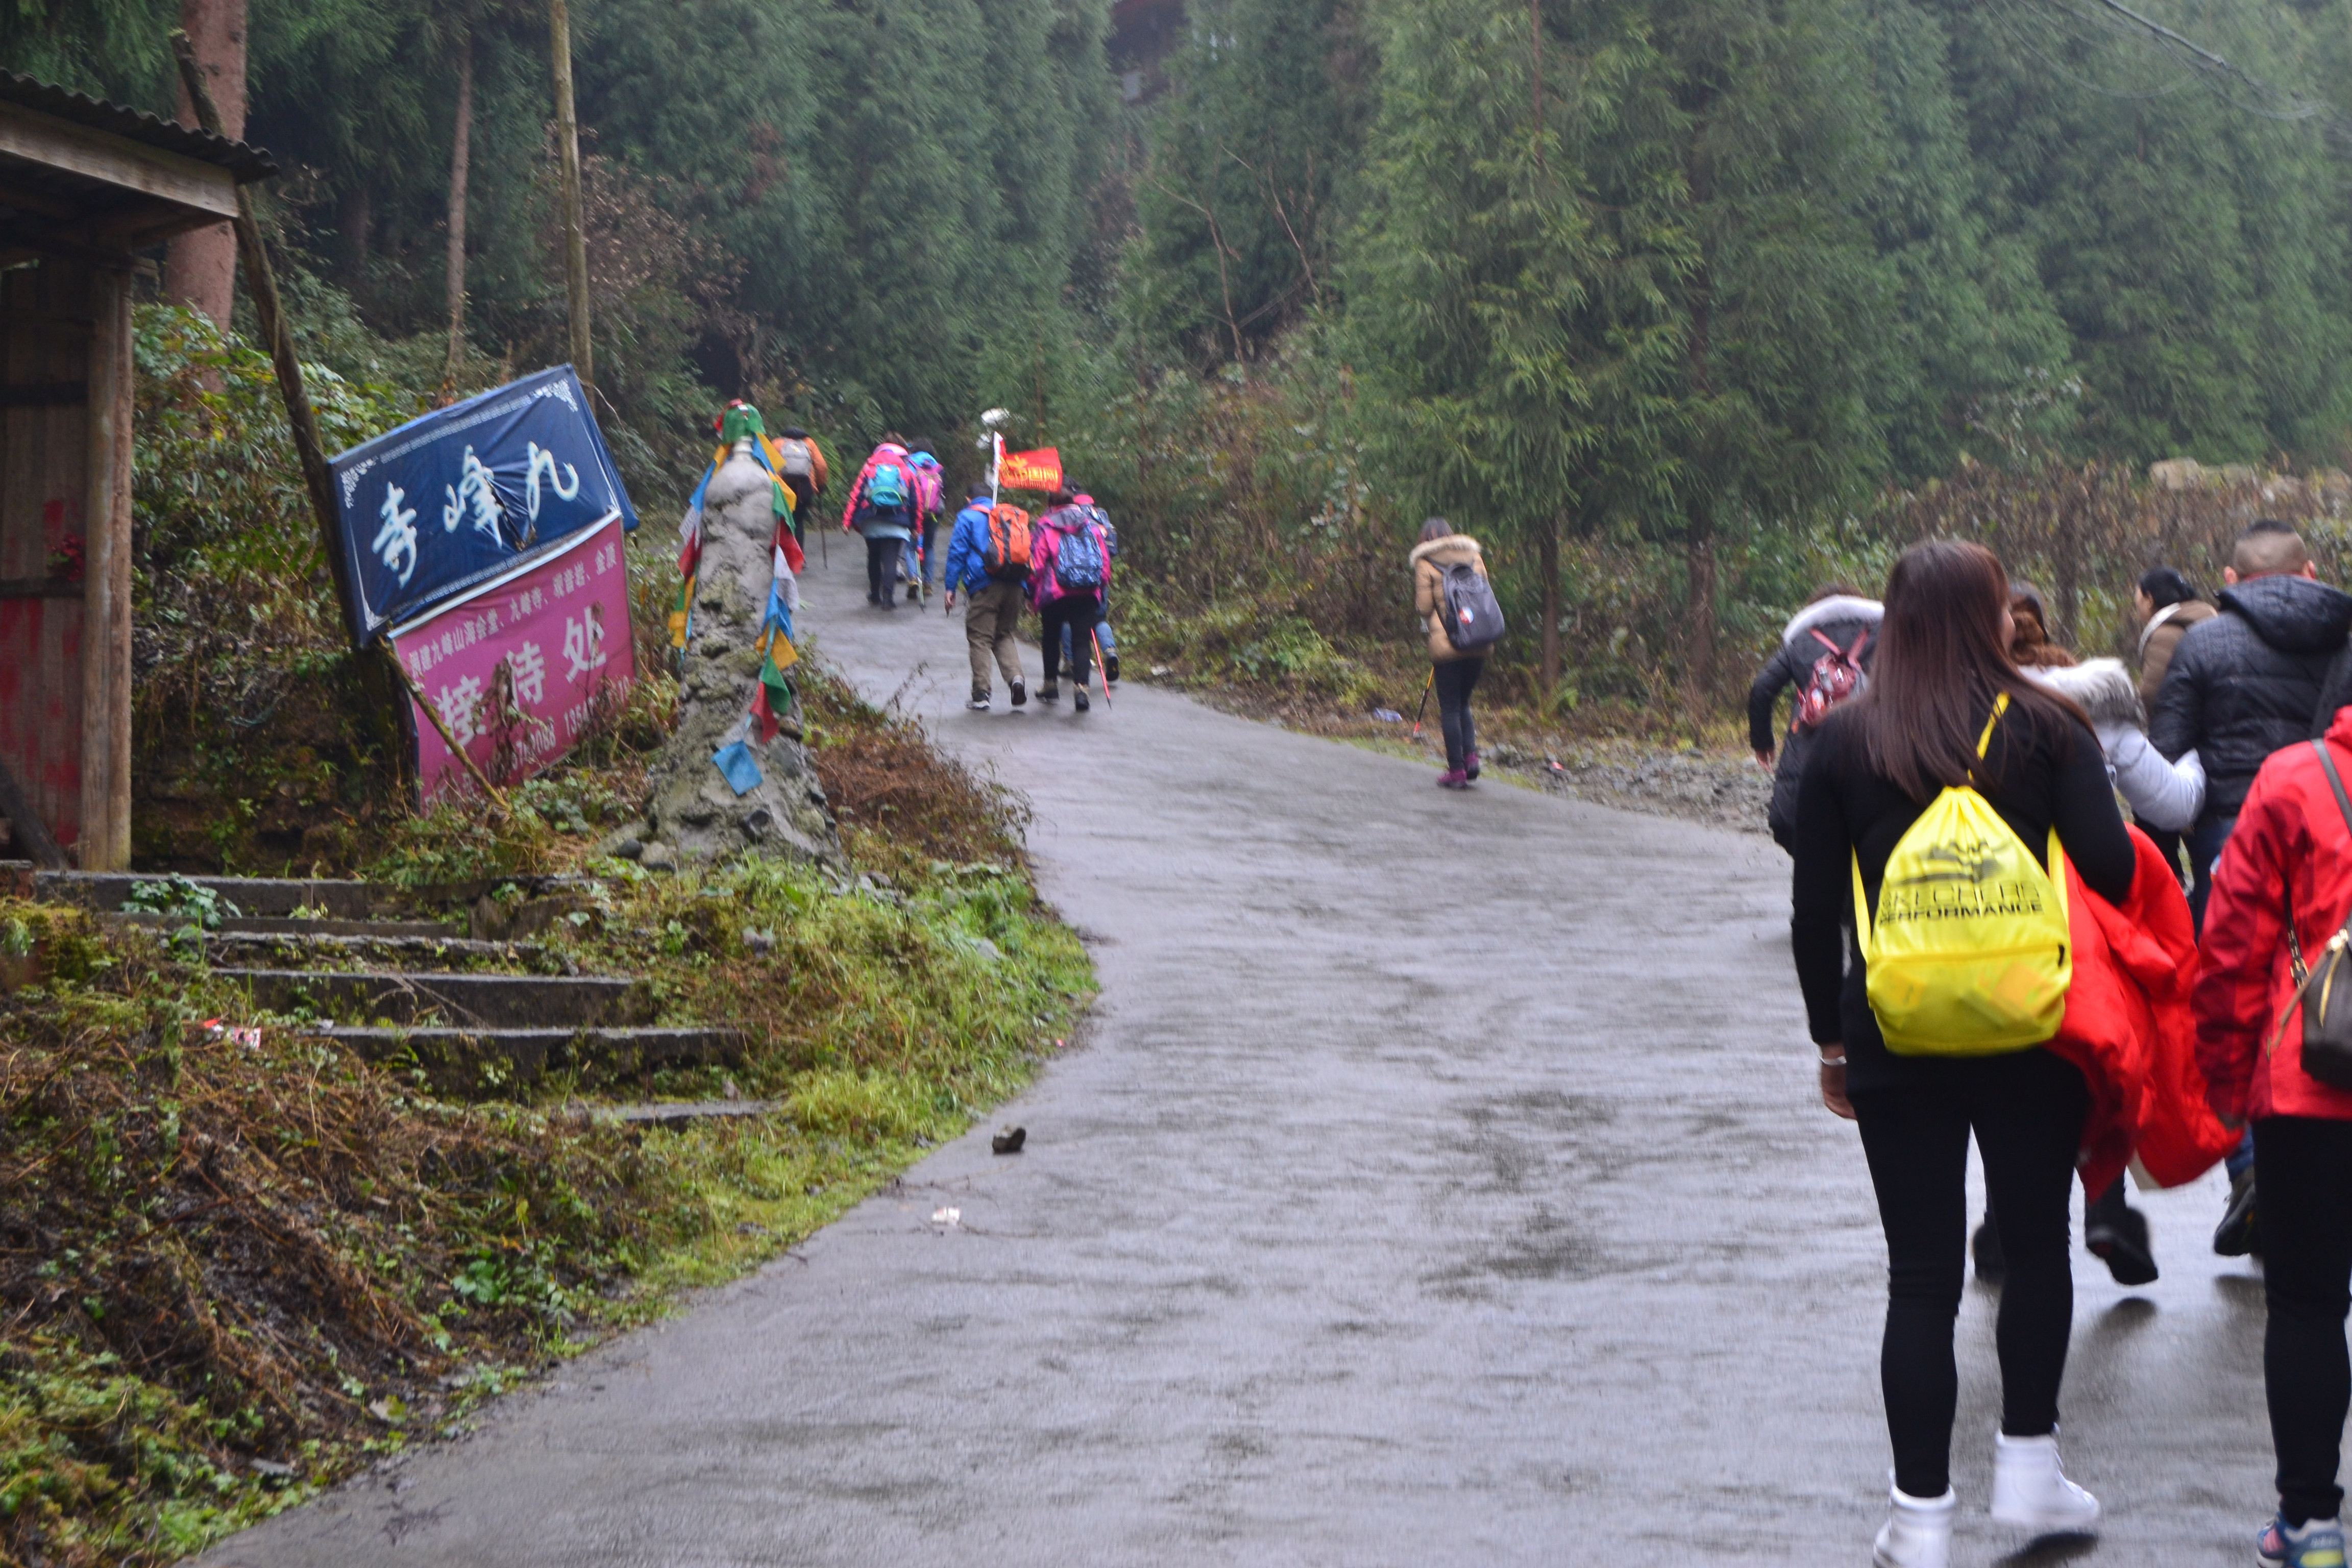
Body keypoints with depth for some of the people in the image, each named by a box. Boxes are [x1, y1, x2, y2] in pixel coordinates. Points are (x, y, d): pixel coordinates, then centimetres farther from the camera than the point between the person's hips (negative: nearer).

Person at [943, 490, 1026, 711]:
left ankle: (981, 694, -4)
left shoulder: (967, 517, 8)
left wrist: (951, 587, 0)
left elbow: (957, 552, -1)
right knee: (1004, 635, 16)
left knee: (980, 639, 0)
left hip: (983, 587, -4)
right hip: (1013, 585, 4)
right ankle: (1015, 676, -8)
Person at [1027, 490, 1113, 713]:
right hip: (1088, 594, 1)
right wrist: (1101, 588, 20)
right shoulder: (1092, 526, 11)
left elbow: (1036, 565, -1)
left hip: (1055, 594, -1)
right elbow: (1105, 562, 10)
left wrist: (1033, 594, 9)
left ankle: (1051, 685, 25)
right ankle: (1081, 686, -17)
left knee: (1051, 638, 17)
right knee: (1082, 640, 0)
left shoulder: (1044, 529, 3)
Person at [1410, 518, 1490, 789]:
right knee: (1463, 702, 18)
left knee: (1450, 707, 3)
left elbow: (1423, 607, -4)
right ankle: (1471, 755, 0)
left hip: (1445, 644, -4)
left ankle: (1456, 770, 2)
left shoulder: (1426, 563, -2)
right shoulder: (1474, 556, 9)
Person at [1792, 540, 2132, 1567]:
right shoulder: (2045, 728, -4)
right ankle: (2027, 1469, 20)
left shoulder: (1845, 742, 1)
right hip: (2035, 1035, -1)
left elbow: (1814, 913, 3)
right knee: (2036, 1244, 18)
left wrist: (1831, 1038, 13)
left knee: (1921, 1276, 5)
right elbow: (2112, 870, -9)